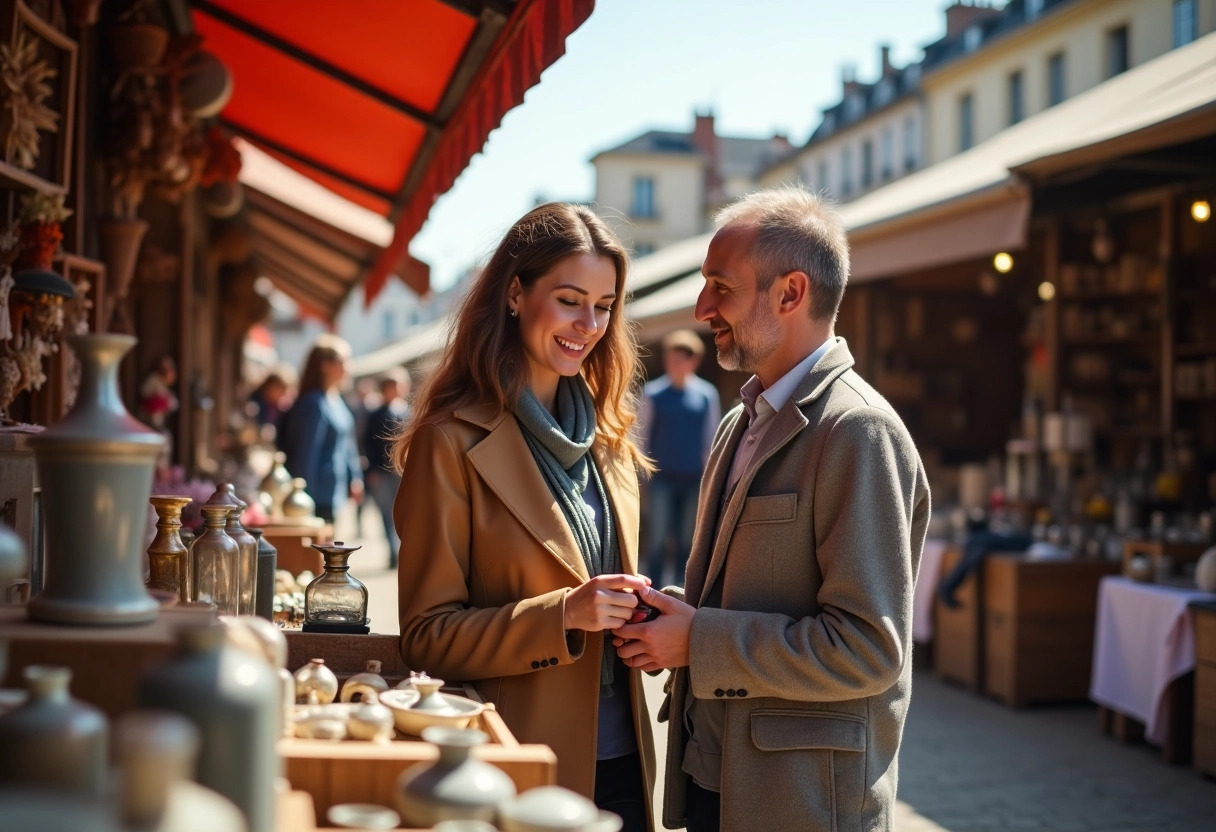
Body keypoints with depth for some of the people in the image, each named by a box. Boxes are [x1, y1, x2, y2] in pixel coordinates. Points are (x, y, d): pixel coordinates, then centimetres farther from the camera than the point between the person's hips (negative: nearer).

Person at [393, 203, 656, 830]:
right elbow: (427, 637, -11)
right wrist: (562, 615, -24)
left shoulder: (608, 441, 8)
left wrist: (637, 614, -4)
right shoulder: (452, 444, -11)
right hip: (521, 773, -5)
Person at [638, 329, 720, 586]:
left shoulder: (707, 394, 2)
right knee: (657, 537, -5)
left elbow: (712, 437, 9)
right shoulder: (653, 393, -1)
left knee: (686, 540, 8)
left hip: (694, 478, 2)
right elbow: (642, 434, 6)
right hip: (662, 477, -1)